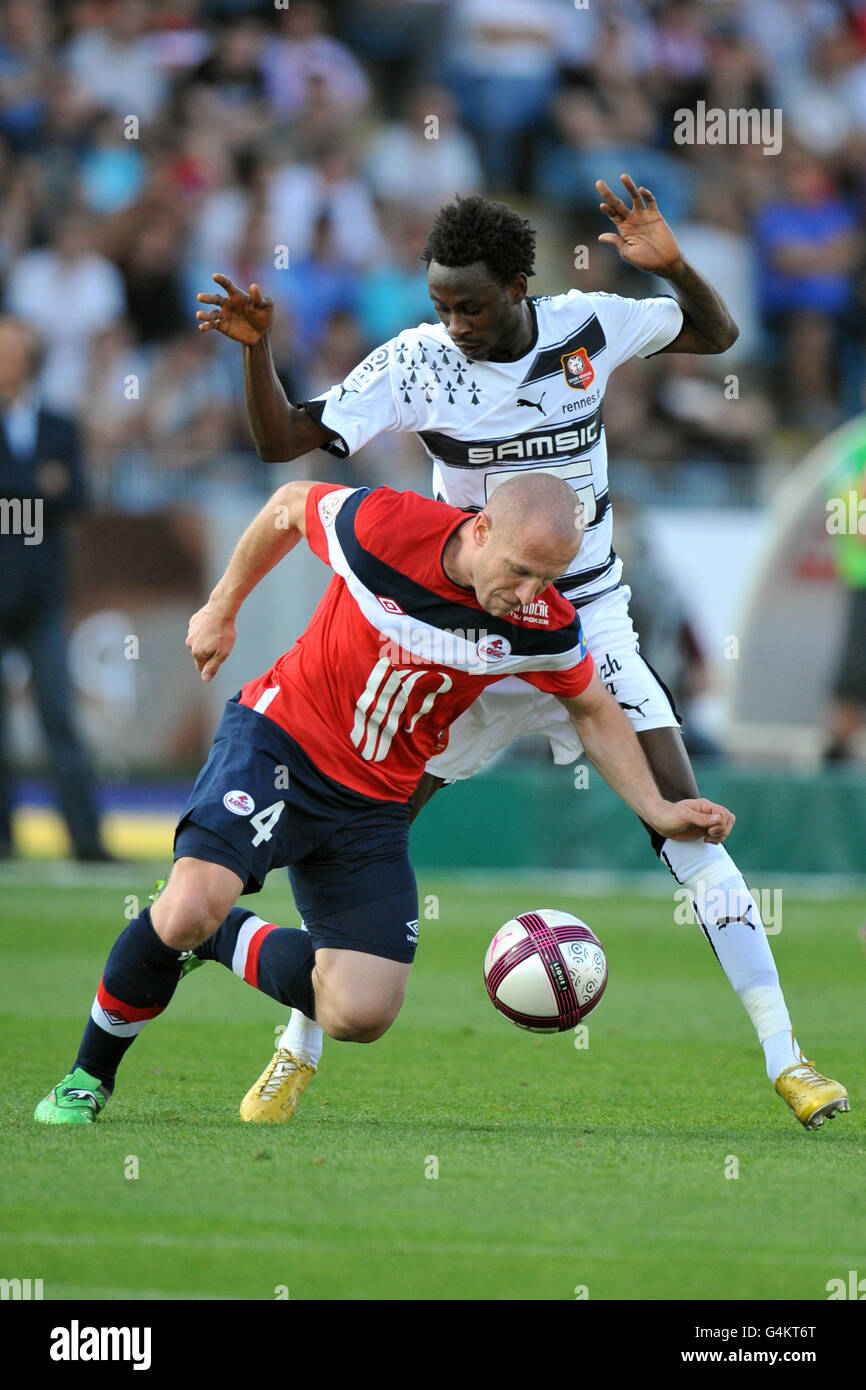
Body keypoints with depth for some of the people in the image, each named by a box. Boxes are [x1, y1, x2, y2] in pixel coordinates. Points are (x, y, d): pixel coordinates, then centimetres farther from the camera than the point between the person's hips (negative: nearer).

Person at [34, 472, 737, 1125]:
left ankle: (219, 937, 18)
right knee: (192, 902, -29)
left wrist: (658, 811, 2)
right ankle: (90, 1075, -5)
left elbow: (594, 710, 9)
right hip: (278, 740, -4)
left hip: (374, 801, 4)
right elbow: (289, 505, 0)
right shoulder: (381, 525, -22)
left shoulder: (543, 626, -13)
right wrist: (222, 608, 10)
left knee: (361, 1015, -8)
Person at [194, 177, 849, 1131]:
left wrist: (671, 267, -13)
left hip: (590, 629, 0)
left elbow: (716, 336, 7)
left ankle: (784, 1059, -8)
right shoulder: (416, 363, -12)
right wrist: (256, 350, -29)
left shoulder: (585, 328, -8)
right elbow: (281, 442, -12)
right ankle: (297, 1052, 11)